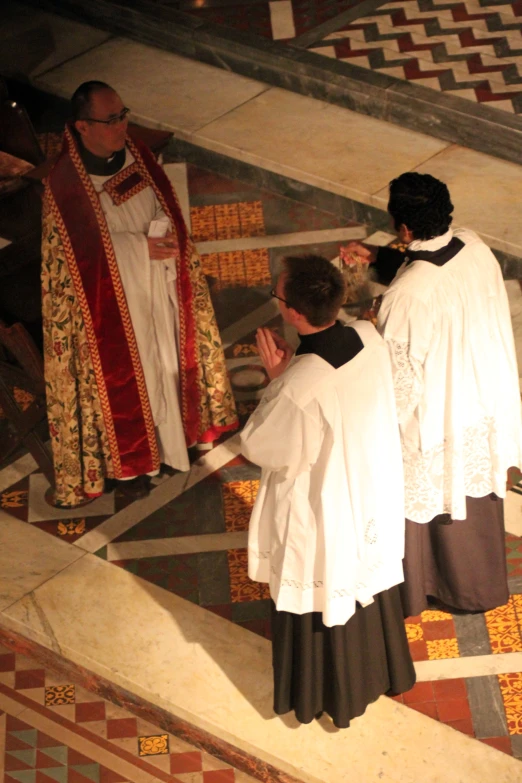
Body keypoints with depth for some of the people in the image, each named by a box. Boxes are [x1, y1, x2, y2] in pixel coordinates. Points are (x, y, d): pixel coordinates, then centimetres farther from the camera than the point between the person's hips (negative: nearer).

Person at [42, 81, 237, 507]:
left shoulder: (137, 153, -9)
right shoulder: (66, 182, -26)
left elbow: (167, 211, 3)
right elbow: (84, 251, -20)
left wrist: (163, 239, -17)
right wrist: (143, 248, -23)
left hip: (160, 287, 5)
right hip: (113, 303, -5)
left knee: (167, 361, 23)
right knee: (125, 378, 13)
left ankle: (173, 431, 47)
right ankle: (128, 460, 34)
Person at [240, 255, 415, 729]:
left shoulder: (297, 389, -40)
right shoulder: (371, 340, -21)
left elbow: (259, 446, -20)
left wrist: (276, 379, -17)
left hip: (321, 517, -6)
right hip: (373, 496, 6)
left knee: (318, 598, 21)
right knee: (370, 581, 30)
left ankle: (319, 694, 45)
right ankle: (378, 670, 55)